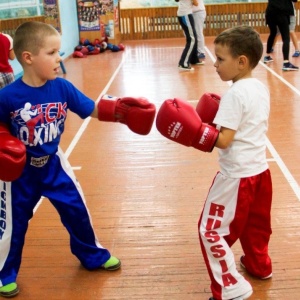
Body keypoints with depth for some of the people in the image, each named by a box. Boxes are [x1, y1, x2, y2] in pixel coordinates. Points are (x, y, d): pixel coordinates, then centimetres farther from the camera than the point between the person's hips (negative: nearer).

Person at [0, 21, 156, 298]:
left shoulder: (62, 88, -12)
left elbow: (94, 108, -7)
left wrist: (121, 111, -21)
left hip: (53, 163, 4)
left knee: (77, 210, 15)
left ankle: (93, 255, 40)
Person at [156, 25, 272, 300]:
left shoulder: (235, 94, -20)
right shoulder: (261, 88, 6)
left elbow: (223, 140, -24)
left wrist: (193, 130, -30)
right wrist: (220, 117, 17)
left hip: (237, 176, -9)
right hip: (259, 170, 10)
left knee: (211, 231, 0)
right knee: (254, 224, 27)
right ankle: (259, 265, 46)